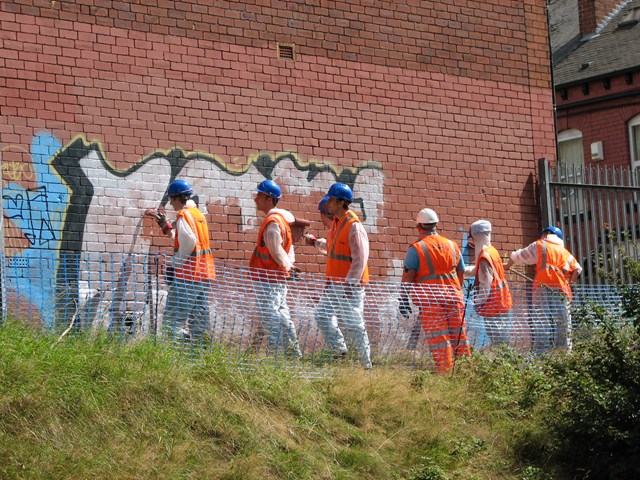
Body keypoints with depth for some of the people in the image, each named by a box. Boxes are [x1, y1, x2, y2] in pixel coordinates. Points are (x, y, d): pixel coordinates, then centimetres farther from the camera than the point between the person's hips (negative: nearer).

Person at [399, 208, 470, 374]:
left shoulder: (416, 248, -3)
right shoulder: (452, 245, 13)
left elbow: (408, 276, -10)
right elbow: (461, 273, 19)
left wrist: (404, 299, -7)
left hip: (430, 302, -4)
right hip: (454, 298, 4)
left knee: (439, 341, -4)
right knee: (459, 338, 10)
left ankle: (445, 374, -6)